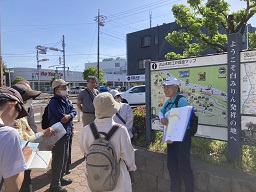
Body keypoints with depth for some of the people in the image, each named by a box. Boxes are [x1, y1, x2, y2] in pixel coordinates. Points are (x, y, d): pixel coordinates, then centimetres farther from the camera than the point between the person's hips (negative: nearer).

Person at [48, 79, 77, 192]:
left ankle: (60, 178, 37)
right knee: (58, 160, 1)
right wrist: (69, 116, -6)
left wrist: (69, 116, -18)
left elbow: (74, 111, 2)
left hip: (67, 133, 9)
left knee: (65, 157, 20)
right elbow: (62, 117, -24)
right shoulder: (54, 102, -18)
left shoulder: (66, 100, 9)